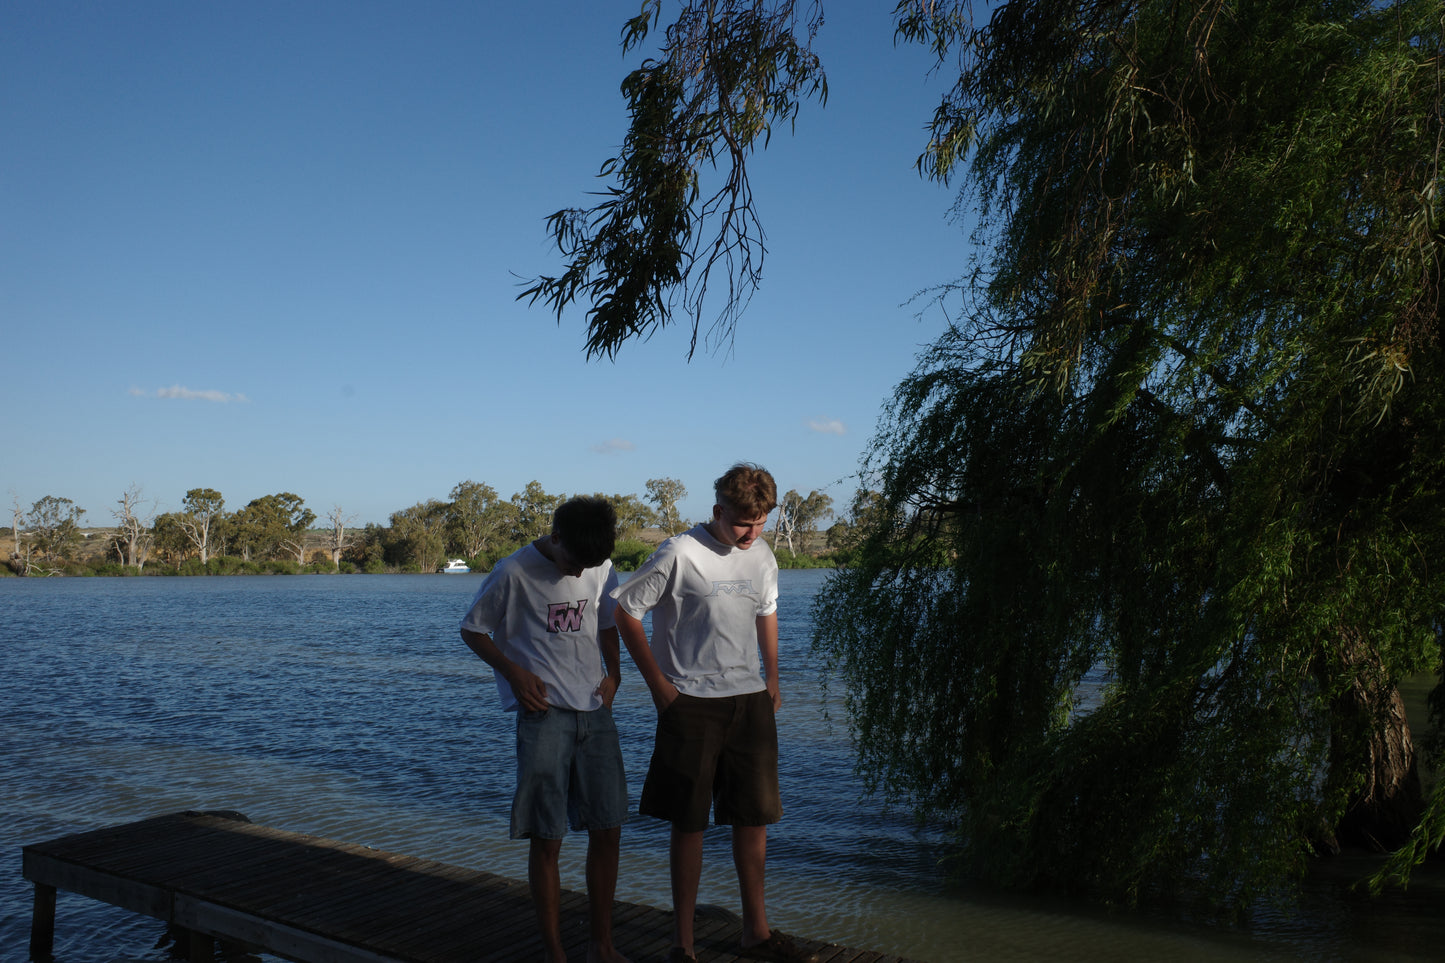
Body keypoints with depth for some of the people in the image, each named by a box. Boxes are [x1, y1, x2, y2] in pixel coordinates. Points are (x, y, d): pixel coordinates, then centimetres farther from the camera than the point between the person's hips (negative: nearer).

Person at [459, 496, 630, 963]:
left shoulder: (602, 570, 6)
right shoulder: (514, 572, -8)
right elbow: (472, 629, 1)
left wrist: (613, 675, 5)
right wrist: (514, 672, -11)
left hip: (596, 712, 5)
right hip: (543, 714, -4)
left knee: (607, 829, 7)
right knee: (546, 839, 0)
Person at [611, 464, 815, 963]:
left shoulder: (762, 555, 6)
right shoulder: (679, 554, -12)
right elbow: (625, 611, -7)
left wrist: (772, 678, 18)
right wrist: (658, 682, -7)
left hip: (750, 700, 5)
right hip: (691, 703, -5)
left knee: (754, 815, 10)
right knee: (689, 823, 2)